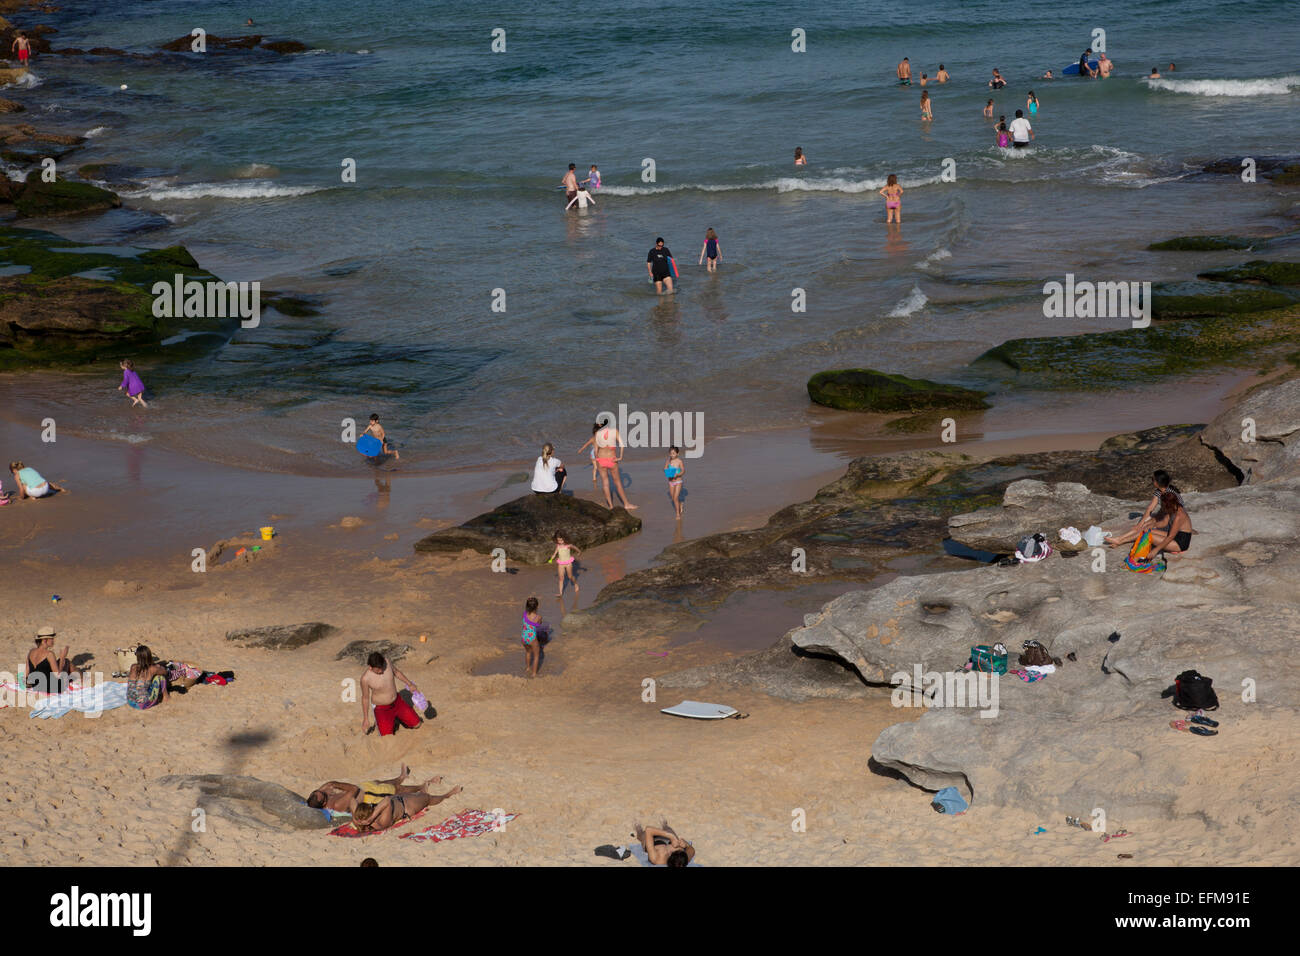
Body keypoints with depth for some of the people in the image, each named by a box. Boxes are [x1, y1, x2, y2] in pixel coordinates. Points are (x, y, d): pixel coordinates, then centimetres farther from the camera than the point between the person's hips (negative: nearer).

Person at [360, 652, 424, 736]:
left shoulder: (386, 662, -15)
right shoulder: (365, 678, -27)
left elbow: (396, 672, 7)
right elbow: (365, 698, -12)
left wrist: (410, 684, 14)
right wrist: (366, 719, -7)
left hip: (397, 701, 5)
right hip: (382, 709, -5)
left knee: (416, 724, 5)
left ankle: (395, 718, 28)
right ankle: (379, 722, 18)